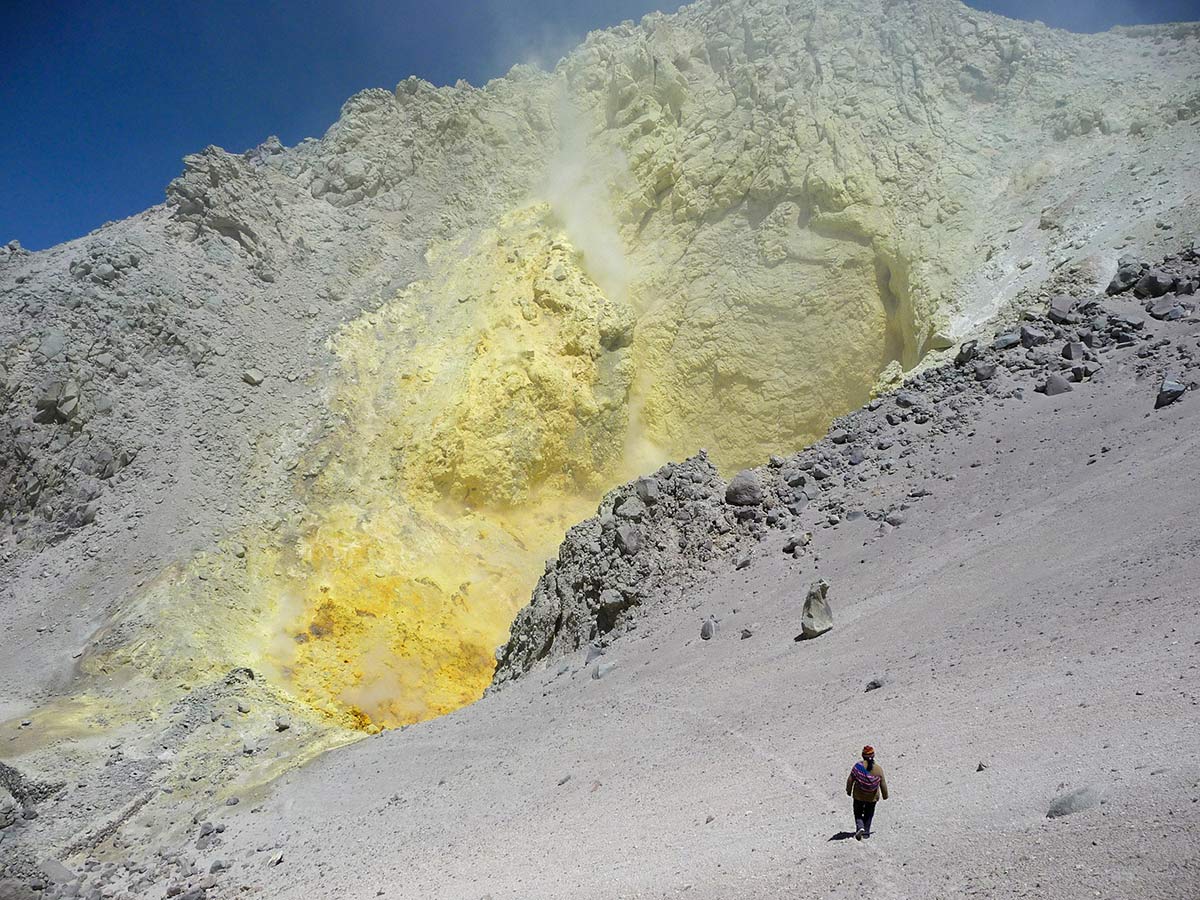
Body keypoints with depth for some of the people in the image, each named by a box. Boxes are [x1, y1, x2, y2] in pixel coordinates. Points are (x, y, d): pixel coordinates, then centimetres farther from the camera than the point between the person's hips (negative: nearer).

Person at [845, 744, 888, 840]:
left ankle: (860, 827, -6)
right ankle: (866, 832, 24)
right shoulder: (878, 769, -16)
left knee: (858, 813, 17)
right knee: (869, 814, 21)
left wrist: (848, 791, 5)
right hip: (872, 797, 1)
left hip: (858, 796, -1)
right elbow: (883, 784, -8)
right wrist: (885, 795, 9)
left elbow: (850, 780, -11)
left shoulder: (858, 766, -18)